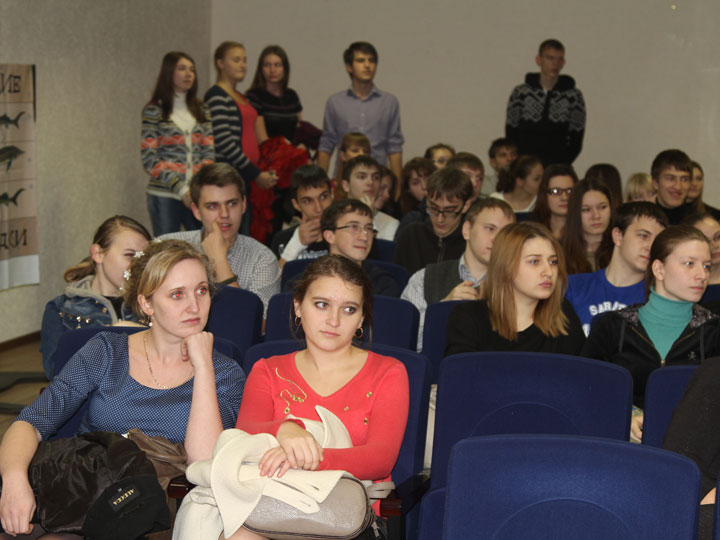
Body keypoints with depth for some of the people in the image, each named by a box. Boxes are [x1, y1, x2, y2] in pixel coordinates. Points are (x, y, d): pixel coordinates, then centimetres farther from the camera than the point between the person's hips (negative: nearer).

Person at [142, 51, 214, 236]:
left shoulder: (201, 110, 13)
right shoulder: (154, 111, 0)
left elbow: (209, 153, 9)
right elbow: (149, 160, -6)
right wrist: (181, 189, -14)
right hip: (164, 196, -4)